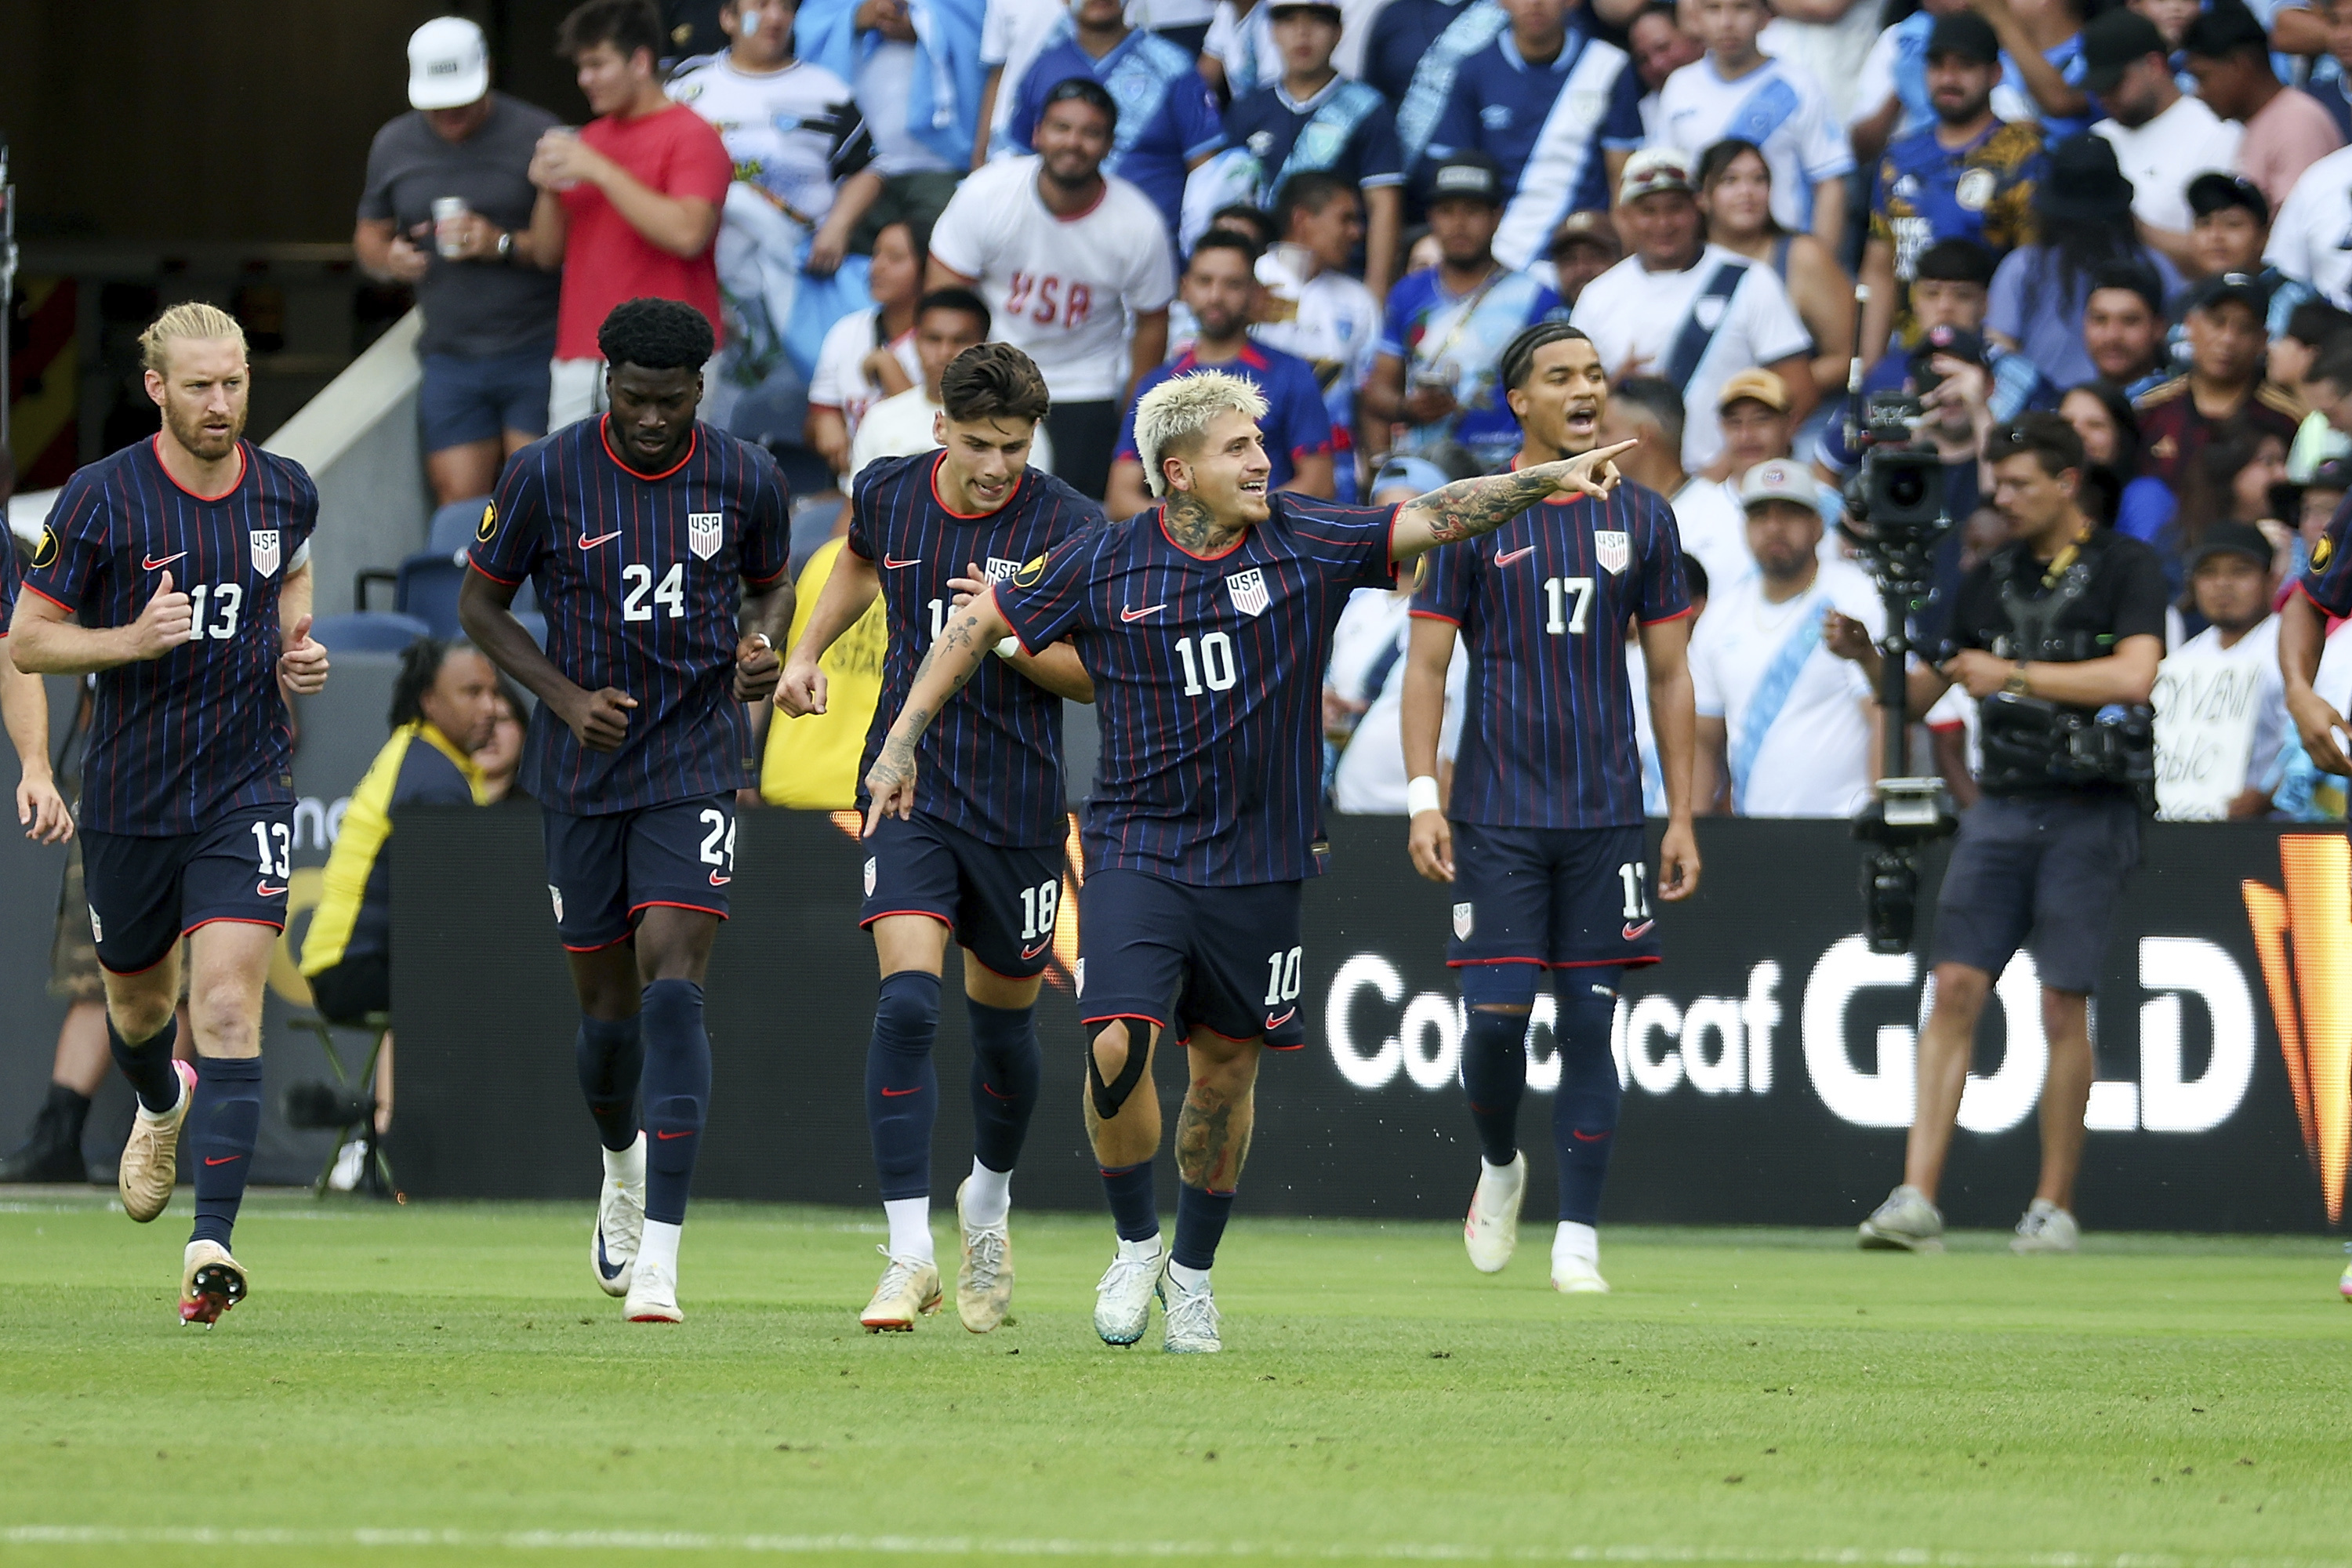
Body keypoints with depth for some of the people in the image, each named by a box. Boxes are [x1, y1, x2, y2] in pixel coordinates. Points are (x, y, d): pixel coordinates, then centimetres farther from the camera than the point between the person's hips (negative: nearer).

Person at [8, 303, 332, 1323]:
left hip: (247, 788, 0)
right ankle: (163, 1107, 56)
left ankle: (213, 1242, -21)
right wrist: (130, 640, -23)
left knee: (228, 1006, -16)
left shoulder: (287, 492, -2)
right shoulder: (100, 500, -12)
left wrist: (296, 647, 0)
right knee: (137, 1000, 19)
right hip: (129, 796, 0)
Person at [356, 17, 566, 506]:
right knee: (459, 503, -4)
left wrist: (503, 244, -20)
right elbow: (369, 233, 21)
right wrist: (386, 258, -3)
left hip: (536, 351, -4)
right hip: (449, 353, 4)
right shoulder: (393, 145, 10)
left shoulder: (536, 135, -5)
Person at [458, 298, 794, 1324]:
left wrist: (764, 646, -7)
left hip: (696, 766, -1)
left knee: (673, 987, -17)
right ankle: (621, 1166, 44)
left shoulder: (744, 480, -3)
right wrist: (567, 698, -10)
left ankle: (659, 1257, -22)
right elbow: (480, 602, 3)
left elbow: (770, 585, 16)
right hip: (582, 775, 1)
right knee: (607, 1002, 9)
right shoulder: (546, 477, -8)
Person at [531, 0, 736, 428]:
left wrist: (599, 171, -15)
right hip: (578, 363, 6)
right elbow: (549, 253, 21)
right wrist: (549, 188, 1)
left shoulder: (690, 136, -2)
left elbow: (687, 234, -18)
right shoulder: (587, 140, 18)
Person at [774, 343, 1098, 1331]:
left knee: (1003, 1018, 13)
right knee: (906, 1001, -17)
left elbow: (1096, 675, -8)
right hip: (910, 792, 1)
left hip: (1018, 806, -1)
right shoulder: (888, 492, -1)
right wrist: (807, 649, 15)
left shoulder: (1068, 527, -11)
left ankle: (988, 1204, 43)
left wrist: (1012, 633, -24)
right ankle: (908, 1257, -17)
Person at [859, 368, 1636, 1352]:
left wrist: (1547, 479, -20)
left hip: (1257, 860, 2)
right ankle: (1134, 1244, 7)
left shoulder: (1304, 546, -3)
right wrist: (901, 743, 4)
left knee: (1225, 1068, 10)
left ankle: (1192, 1270, 30)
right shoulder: (1103, 565, -4)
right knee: (1116, 1049, -18)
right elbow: (978, 626, 7)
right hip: (1137, 852, -2)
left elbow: (1431, 520, -8)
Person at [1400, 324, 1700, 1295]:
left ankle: (1578, 1239, 5)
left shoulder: (1642, 519, 7)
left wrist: (1682, 818, 7)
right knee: (1495, 1014, -8)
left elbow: (1669, 675, 11)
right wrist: (1423, 798, -9)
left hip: (1607, 814, 2)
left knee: (1590, 1023, 1)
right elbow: (1426, 665, 1)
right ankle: (1498, 1166, 21)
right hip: (1498, 814, -2)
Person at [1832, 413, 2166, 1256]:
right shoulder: (1991, 577, 13)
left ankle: (2055, 1207, 7)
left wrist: (2012, 674, -16)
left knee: (2064, 1009, -3)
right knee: (1955, 989, -7)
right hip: (1998, 809, 4)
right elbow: (1918, 694, 16)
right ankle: (1917, 1197, -12)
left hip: (2087, 813, -4)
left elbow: (2134, 676, -18)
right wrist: (1868, 656, -4)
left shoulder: (2125, 567, -2)